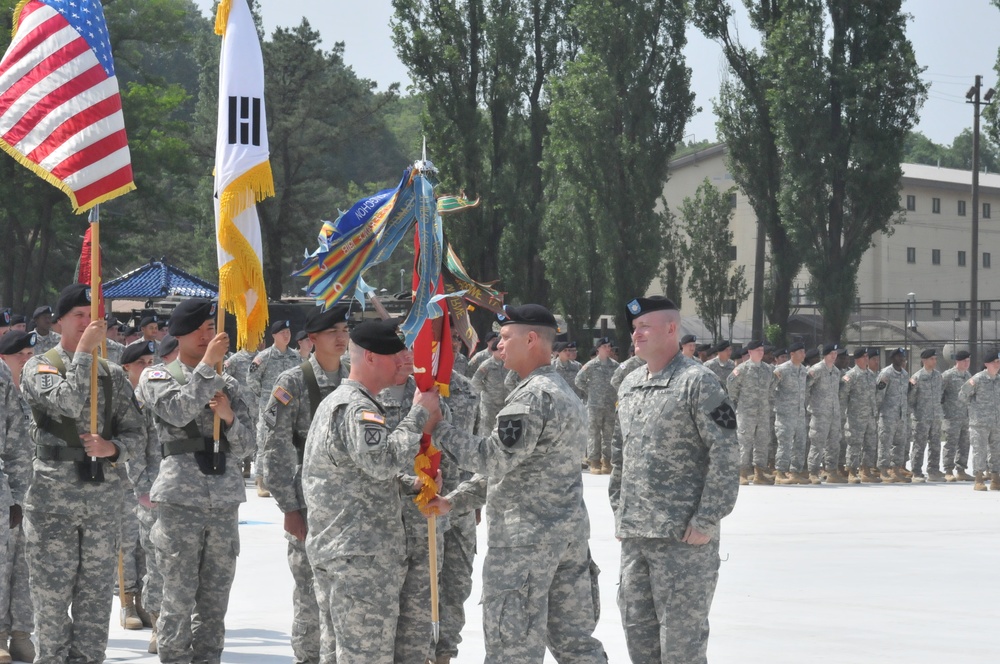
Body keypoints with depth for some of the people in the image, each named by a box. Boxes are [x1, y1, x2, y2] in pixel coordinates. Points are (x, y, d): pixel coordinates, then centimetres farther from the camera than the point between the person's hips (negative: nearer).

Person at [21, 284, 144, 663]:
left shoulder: (113, 376, 11)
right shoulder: (39, 368, -2)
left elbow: (135, 435, 10)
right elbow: (68, 402, -22)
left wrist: (113, 448, -11)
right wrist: (85, 351, -20)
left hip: (103, 496, 4)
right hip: (53, 499, -4)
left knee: (95, 595, 7)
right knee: (52, 593, -1)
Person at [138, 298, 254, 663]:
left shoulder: (226, 384, 17)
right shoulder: (157, 378, 4)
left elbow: (245, 444, 12)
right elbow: (179, 410, -16)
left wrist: (229, 416, -7)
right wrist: (208, 363, -16)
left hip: (225, 499, 5)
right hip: (181, 499, -4)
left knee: (215, 602, 7)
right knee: (178, 599, -6)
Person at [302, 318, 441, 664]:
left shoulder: (334, 401, 20)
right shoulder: (358, 408, -15)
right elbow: (383, 461, -28)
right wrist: (419, 415, -19)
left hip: (329, 547, 11)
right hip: (362, 556, -11)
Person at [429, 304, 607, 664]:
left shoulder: (533, 396, -16)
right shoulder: (565, 391, 17)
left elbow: (493, 458, -21)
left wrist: (438, 429, -13)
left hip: (526, 539, -10)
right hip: (570, 531, 10)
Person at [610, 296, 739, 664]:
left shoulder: (698, 382, -9)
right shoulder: (629, 385, 15)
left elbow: (726, 455, -13)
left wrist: (706, 522, -16)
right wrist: (619, 511, 16)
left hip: (684, 536, -8)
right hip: (634, 536, 8)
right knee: (639, 632, 12)